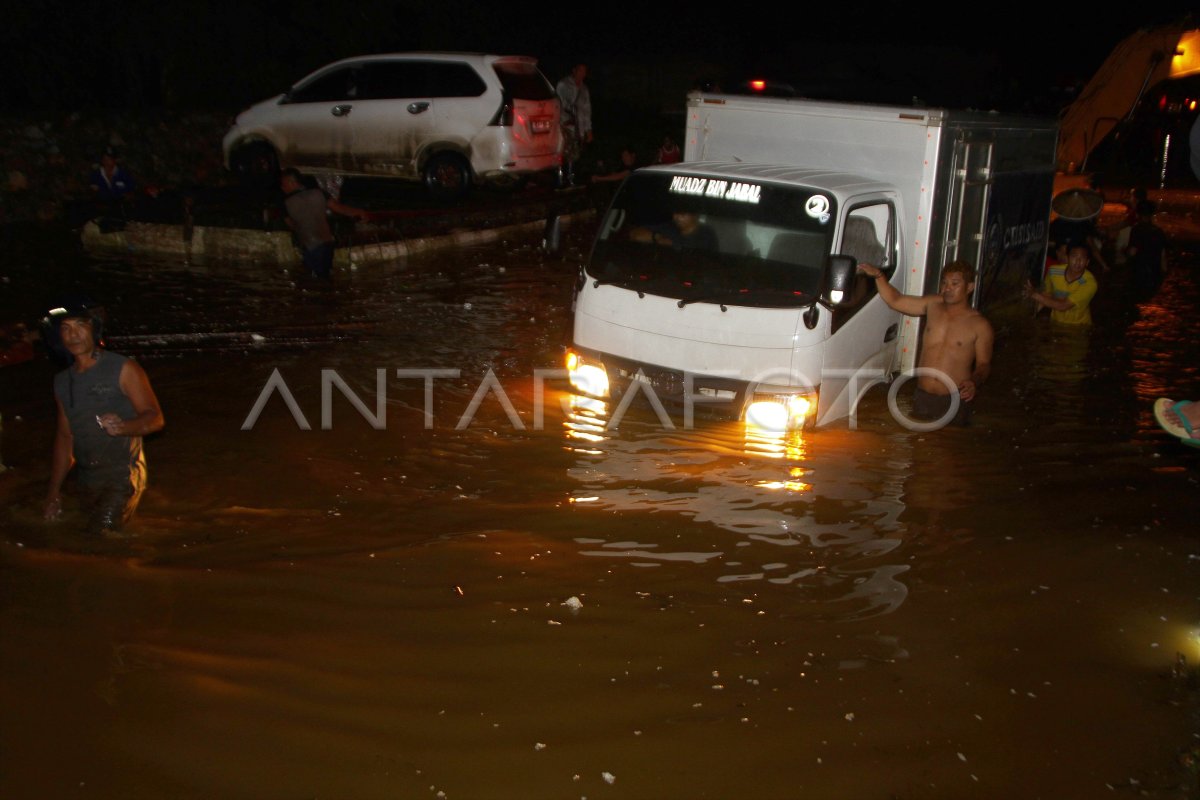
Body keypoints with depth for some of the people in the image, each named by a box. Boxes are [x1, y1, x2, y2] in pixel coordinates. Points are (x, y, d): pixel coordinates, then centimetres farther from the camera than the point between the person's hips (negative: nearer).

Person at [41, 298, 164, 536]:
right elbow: (64, 437, 17)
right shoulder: (62, 381, 11)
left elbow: (155, 417, -12)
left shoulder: (123, 369, -7)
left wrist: (123, 426, -33)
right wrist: (54, 492, 14)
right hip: (88, 480, 6)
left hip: (123, 477, -6)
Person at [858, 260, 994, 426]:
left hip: (954, 401, -4)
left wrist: (975, 381, -21)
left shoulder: (980, 326, -4)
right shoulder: (933, 305, 8)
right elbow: (895, 300, 11)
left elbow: (984, 364, -1)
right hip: (922, 398, 4)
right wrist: (879, 276, -2)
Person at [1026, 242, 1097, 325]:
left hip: (1079, 326, -2)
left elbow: (1063, 306, -26)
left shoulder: (1090, 283, -22)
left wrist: (1035, 295, -27)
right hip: (1055, 322, 2)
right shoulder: (1053, 272, -11)